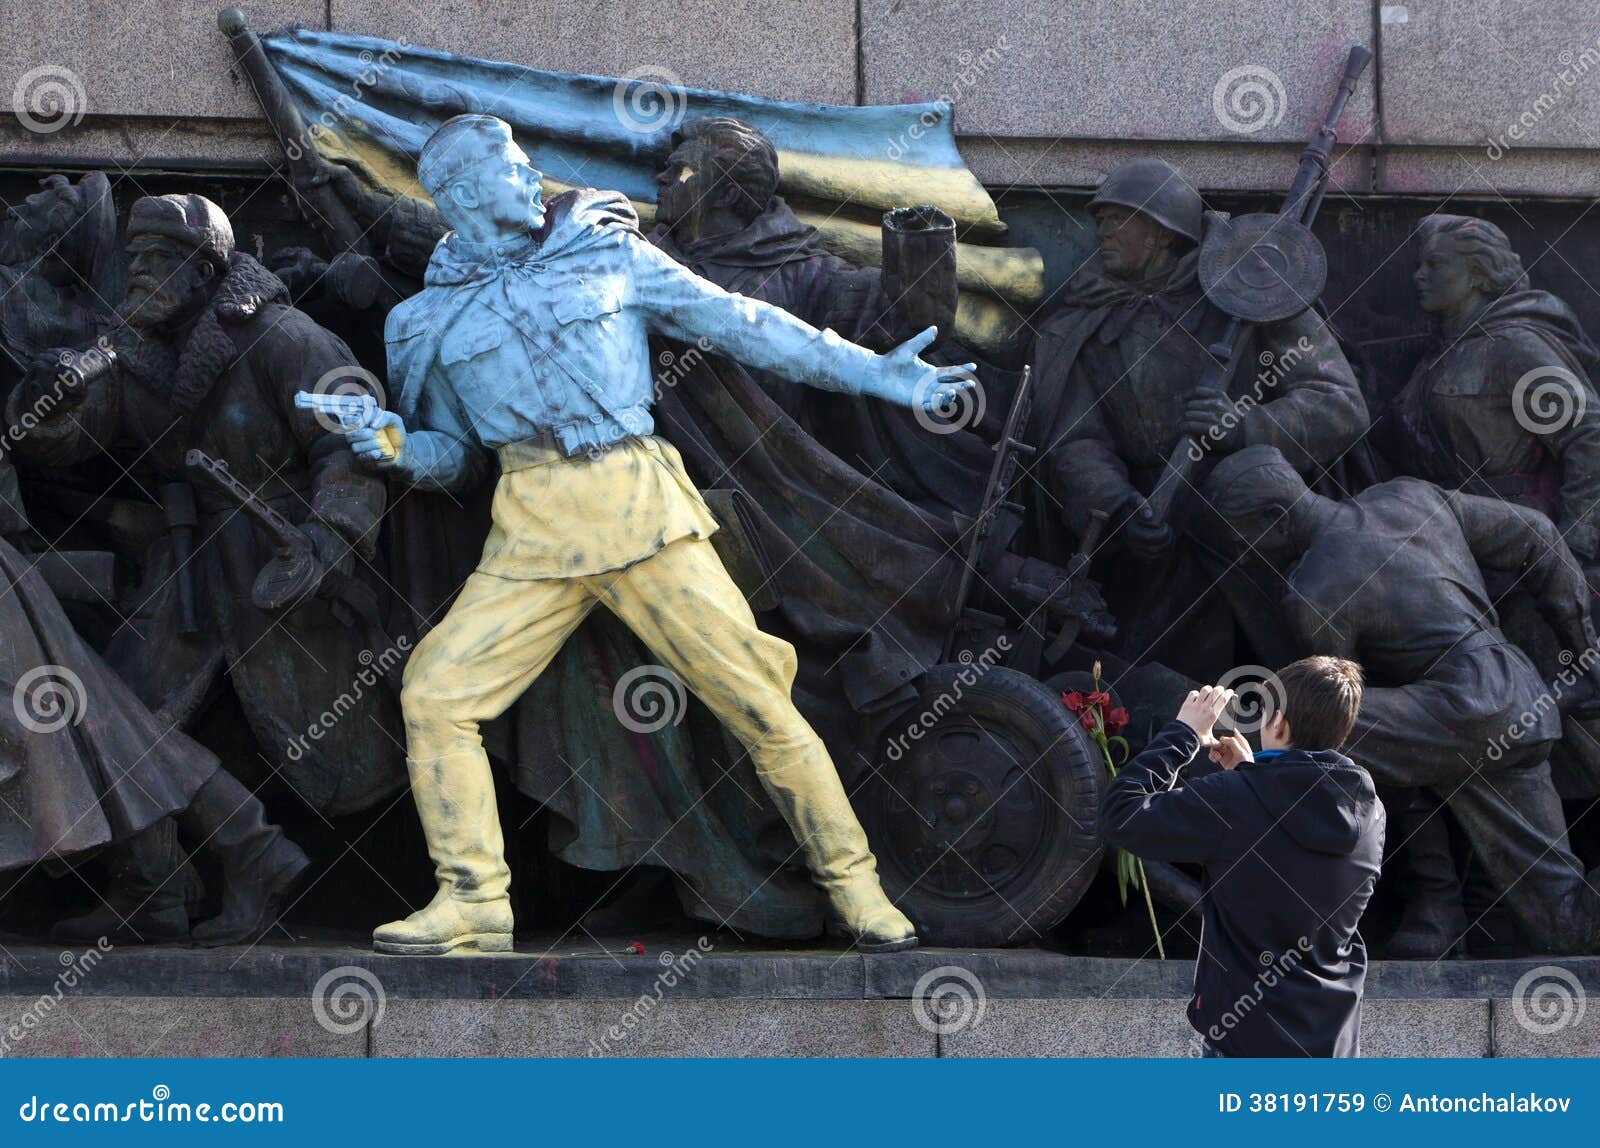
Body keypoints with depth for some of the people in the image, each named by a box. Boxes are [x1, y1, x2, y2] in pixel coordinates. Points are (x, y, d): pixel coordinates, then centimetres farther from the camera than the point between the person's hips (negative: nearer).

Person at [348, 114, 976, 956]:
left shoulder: (606, 255, 10)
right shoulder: (429, 322, 13)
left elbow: (737, 321, 10)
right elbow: (455, 450, 21)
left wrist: (872, 372, 7)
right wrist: (397, 448, -3)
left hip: (641, 507, -1)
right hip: (534, 531, 1)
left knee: (753, 696, -4)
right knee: (436, 691, -9)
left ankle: (853, 883, 9)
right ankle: (475, 902, 2)